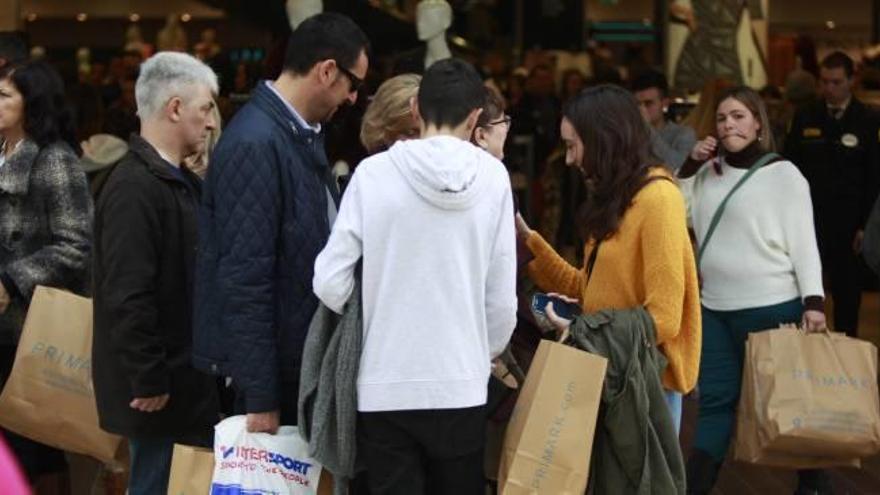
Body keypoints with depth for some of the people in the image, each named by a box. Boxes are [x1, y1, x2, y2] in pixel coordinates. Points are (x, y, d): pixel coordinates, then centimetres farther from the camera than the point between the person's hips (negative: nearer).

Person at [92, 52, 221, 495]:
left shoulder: (180, 181, 14)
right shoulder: (134, 188, -18)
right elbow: (127, 297, -23)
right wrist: (149, 382, -21)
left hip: (188, 377, 10)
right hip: (158, 387, -9)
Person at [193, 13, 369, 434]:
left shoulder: (303, 134, 9)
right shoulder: (254, 143, -20)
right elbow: (244, 278, -22)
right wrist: (260, 397, -21)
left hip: (305, 353, 9)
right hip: (272, 364, -9)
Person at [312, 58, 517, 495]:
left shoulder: (374, 173, -6)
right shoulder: (492, 176, -4)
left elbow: (330, 284, -5)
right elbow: (501, 297, -1)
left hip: (386, 386, -1)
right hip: (461, 387, 1)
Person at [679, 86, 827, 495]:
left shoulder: (783, 174, -6)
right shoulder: (709, 172, 10)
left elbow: (804, 242, -9)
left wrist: (813, 301, -17)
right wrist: (689, 166, 1)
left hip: (772, 307, -5)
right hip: (716, 307, 5)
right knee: (715, 399, 7)